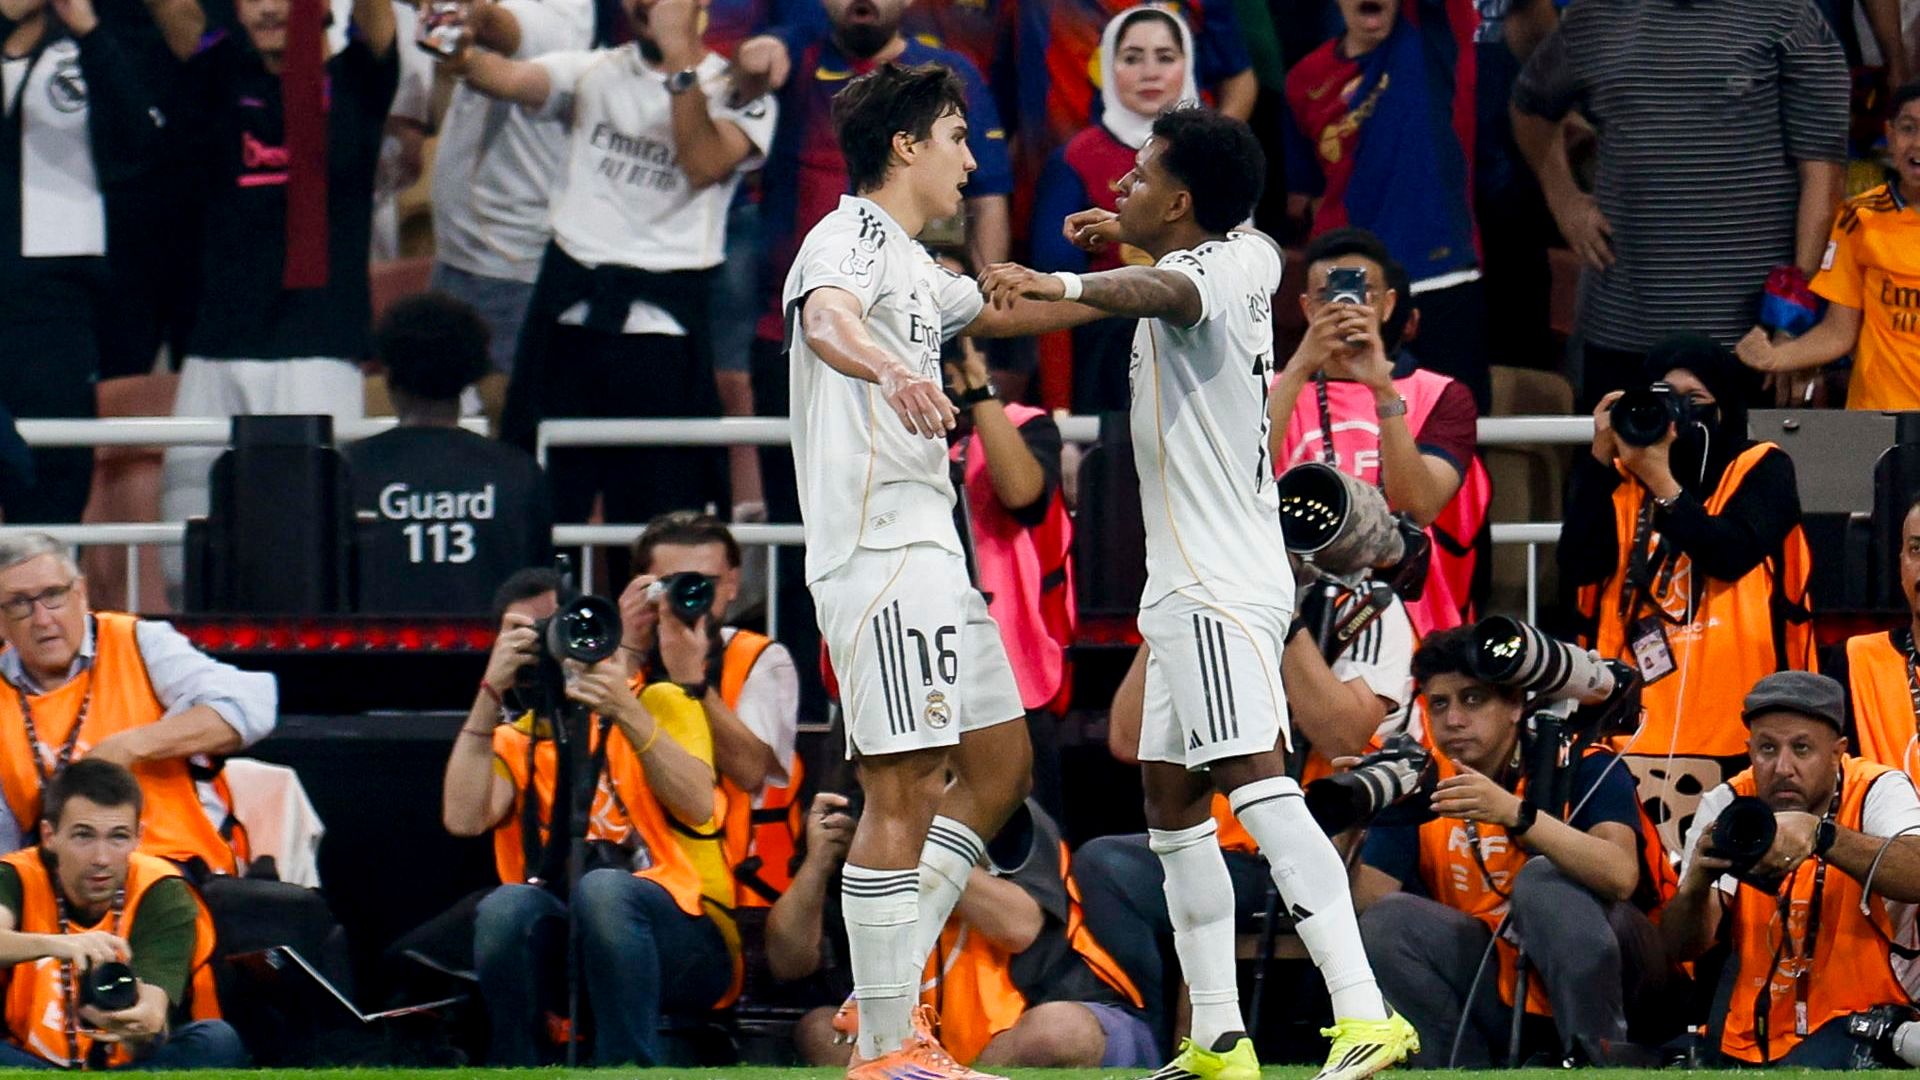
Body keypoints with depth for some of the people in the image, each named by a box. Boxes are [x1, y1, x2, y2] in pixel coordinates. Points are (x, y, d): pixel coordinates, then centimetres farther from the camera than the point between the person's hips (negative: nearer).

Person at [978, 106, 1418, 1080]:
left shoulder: (1202, 275, -15)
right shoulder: (1246, 261, 14)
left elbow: (1169, 292, -41)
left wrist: (1066, 284, -59)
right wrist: (1129, 233, 40)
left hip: (1220, 589, -11)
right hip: (1188, 588, 11)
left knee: (1257, 784, -22)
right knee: (1171, 800, 15)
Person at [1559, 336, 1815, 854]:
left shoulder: (1762, 469, 6)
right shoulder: (1618, 475, 14)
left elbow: (1732, 554, -12)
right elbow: (1578, 566, -2)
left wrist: (1660, 479, -15)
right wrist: (1601, 458, -7)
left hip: (1734, 721, -3)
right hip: (1634, 721, 3)